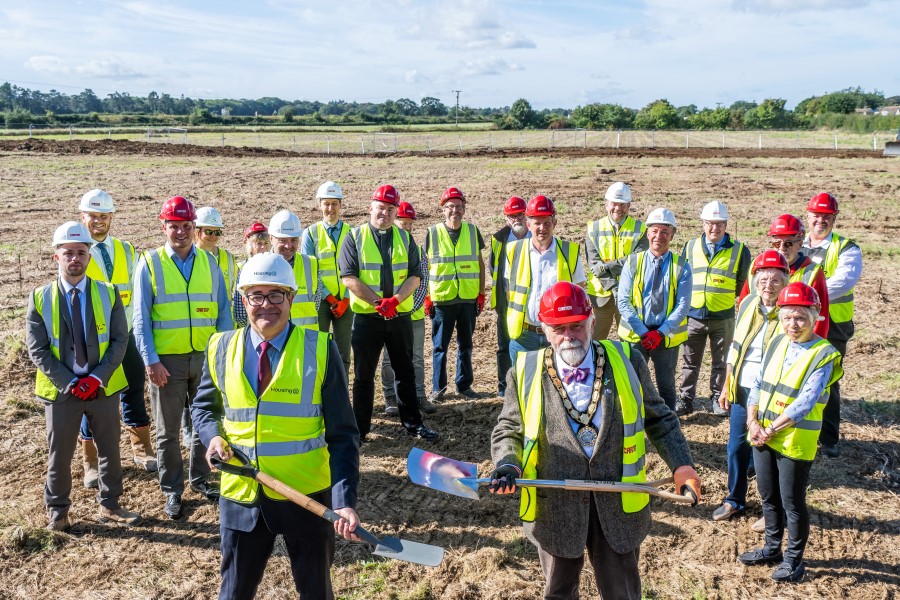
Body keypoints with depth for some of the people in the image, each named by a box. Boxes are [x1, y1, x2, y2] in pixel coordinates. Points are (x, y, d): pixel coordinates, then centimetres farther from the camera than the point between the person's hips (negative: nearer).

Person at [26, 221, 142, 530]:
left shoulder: (108, 294, 0)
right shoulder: (40, 298, -3)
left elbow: (120, 340, -3)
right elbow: (37, 350, -5)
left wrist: (97, 377, -14)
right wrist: (69, 383, -14)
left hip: (103, 387, 1)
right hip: (60, 389, -1)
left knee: (109, 450, 12)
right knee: (59, 455, 10)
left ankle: (109, 506, 28)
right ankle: (57, 511, 29)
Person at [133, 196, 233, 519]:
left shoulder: (209, 262, 5)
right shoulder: (150, 264, -2)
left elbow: (223, 310, 7)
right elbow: (141, 317, -3)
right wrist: (151, 360, -10)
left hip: (206, 357, 2)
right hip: (167, 360, -2)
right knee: (168, 431, 8)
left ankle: (200, 479, 31)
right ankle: (172, 490, 23)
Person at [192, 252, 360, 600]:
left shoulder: (320, 350, -10)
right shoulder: (222, 349, -1)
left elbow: (342, 434, -9)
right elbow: (204, 407, 15)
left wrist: (344, 500, -19)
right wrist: (214, 436, -7)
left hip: (308, 496, -2)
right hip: (241, 496, 2)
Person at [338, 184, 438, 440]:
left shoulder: (405, 238, 8)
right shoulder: (355, 237, -1)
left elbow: (415, 275, 1)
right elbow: (349, 277, -9)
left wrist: (396, 299, -16)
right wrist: (377, 302, -17)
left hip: (400, 316, 3)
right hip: (366, 317, -2)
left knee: (406, 372, 11)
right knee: (363, 375, 6)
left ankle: (412, 423, 23)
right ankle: (360, 427, 17)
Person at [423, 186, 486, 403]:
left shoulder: (472, 231, 4)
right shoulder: (433, 233, -1)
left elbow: (480, 264, 9)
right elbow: (426, 266, 2)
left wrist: (481, 293, 5)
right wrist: (427, 296, -3)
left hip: (468, 298, 2)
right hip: (442, 299, -2)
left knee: (465, 344, 12)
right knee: (440, 346, 5)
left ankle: (464, 384, 23)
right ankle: (438, 387, 16)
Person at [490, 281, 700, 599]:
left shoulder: (627, 362, -3)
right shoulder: (525, 372, -5)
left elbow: (658, 419, 7)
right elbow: (507, 431, 5)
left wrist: (681, 465, -4)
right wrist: (508, 464, -15)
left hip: (618, 503, 0)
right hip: (554, 506, 0)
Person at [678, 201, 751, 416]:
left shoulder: (739, 250, -1)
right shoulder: (691, 247, 4)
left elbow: (743, 284, 9)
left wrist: (728, 297, 6)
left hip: (723, 317, -1)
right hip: (693, 315, 1)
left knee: (720, 362, 11)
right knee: (690, 362, 8)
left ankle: (718, 399, 25)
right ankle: (685, 400, 17)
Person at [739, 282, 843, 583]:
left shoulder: (824, 354, -13)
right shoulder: (777, 342, 6)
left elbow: (805, 403, -19)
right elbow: (758, 384, 8)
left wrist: (771, 429, -17)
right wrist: (753, 422, -5)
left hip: (795, 442, -6)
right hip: (762, 437, 6)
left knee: (792, 502, 6)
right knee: (768, 497, 18)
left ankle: (793, 560, 24)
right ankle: (772, 549, 36)